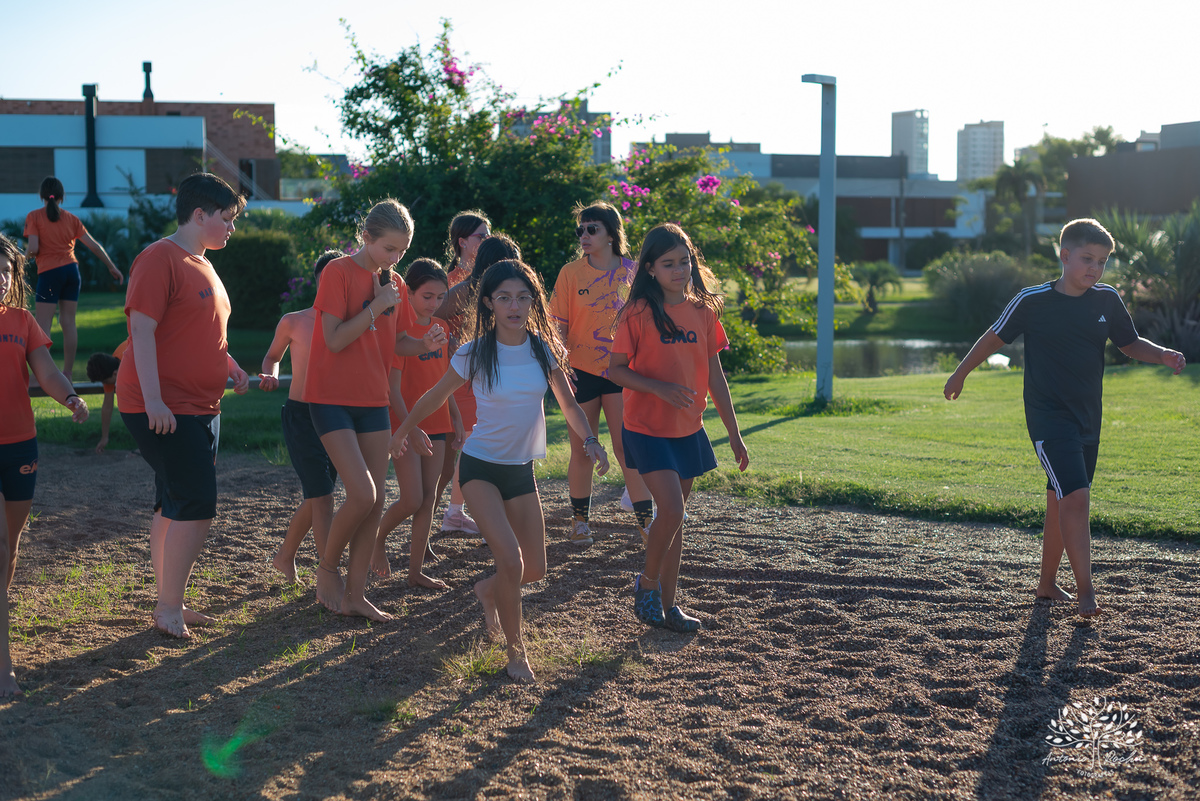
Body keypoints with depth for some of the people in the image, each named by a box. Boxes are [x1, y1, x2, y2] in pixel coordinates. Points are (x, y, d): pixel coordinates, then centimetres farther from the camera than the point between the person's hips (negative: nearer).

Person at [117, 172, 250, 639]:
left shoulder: (201, 266, 18)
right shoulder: (160, 260, -13)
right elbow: (142, 329, -20)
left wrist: (231, 366, 15)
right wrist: (153, 399, -26)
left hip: (200, 407, 10)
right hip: (164, 409, -10)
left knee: (174, 507, 13)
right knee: (197, 506, -12)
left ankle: (169, 604, 20)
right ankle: (169, 609, -3)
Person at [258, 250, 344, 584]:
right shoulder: (293, 322, -1)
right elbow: (272, 356, 14)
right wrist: (270, 376, -5)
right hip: (300, 416, -4)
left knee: (315, 498, 14)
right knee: (321, 498, -12)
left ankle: (284, 556, 36)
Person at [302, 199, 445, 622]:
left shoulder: (393, 284, 10)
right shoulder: (339, 272, -10)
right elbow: (335, 340, -15)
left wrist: (425, 344, -5)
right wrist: (376, 306, -20)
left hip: (373, 400, 7)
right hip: (332, 397, -7)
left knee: (376, 500, 3)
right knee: (362, 494, -17)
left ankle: (355, 594, 12)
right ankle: (327, 568, 8)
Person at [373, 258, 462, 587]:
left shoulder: (441, 328, 9)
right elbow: (393, 387, -16)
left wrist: (455, 417, 14)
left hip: (436, 424, 7)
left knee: (429, 499, 6)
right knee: (412, 500, -8)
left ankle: (416, 571, 12)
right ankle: (379, 537, 22)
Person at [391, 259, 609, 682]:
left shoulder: (545, 349, -6)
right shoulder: (475, 354, -15)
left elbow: (569, 405, 4)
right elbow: (434, 398, 1)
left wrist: (590, 441, -13)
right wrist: (402, 433, 12)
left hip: (522, 469, 4)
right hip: (480, 467, -4)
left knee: (535, 568, 8)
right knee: (511, 560, -19)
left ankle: (488, 590, 42)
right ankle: (515, 648, 1)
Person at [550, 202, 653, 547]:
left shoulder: (632, 272, 2)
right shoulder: (571, 273, -1)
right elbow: (559, 327, 0)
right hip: (583, 372, 0)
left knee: (628, 448, -5)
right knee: (582, 451, 8)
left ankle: (647, 523, 1)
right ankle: (580, 523, 21)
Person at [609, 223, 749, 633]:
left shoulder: (703, 311, 4)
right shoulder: (639, 313, -10)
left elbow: (715, 376, 8)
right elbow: (615, 369, -7)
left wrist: (734, 434, 8)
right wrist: (660, 388, -22)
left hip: (688, 430, 5)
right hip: (647, 428, -5)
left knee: (675, 516, 11)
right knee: (671, 510, -15)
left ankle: (668, 603, 21)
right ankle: (647, 584, 9)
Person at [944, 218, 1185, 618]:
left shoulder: (1107, 300, 2)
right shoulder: (1032, 301, -10)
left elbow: (1131, 344, 14)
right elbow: (994, 337, 3)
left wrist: (1163, 356, -6)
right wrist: (960, 374, 14)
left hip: (1087, 419, 5)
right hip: (1048, 416, -5)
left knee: (1061, 502, 14)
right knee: (1076, 497, -18)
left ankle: (1047, 582, 28)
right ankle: (1086, 592, -13)